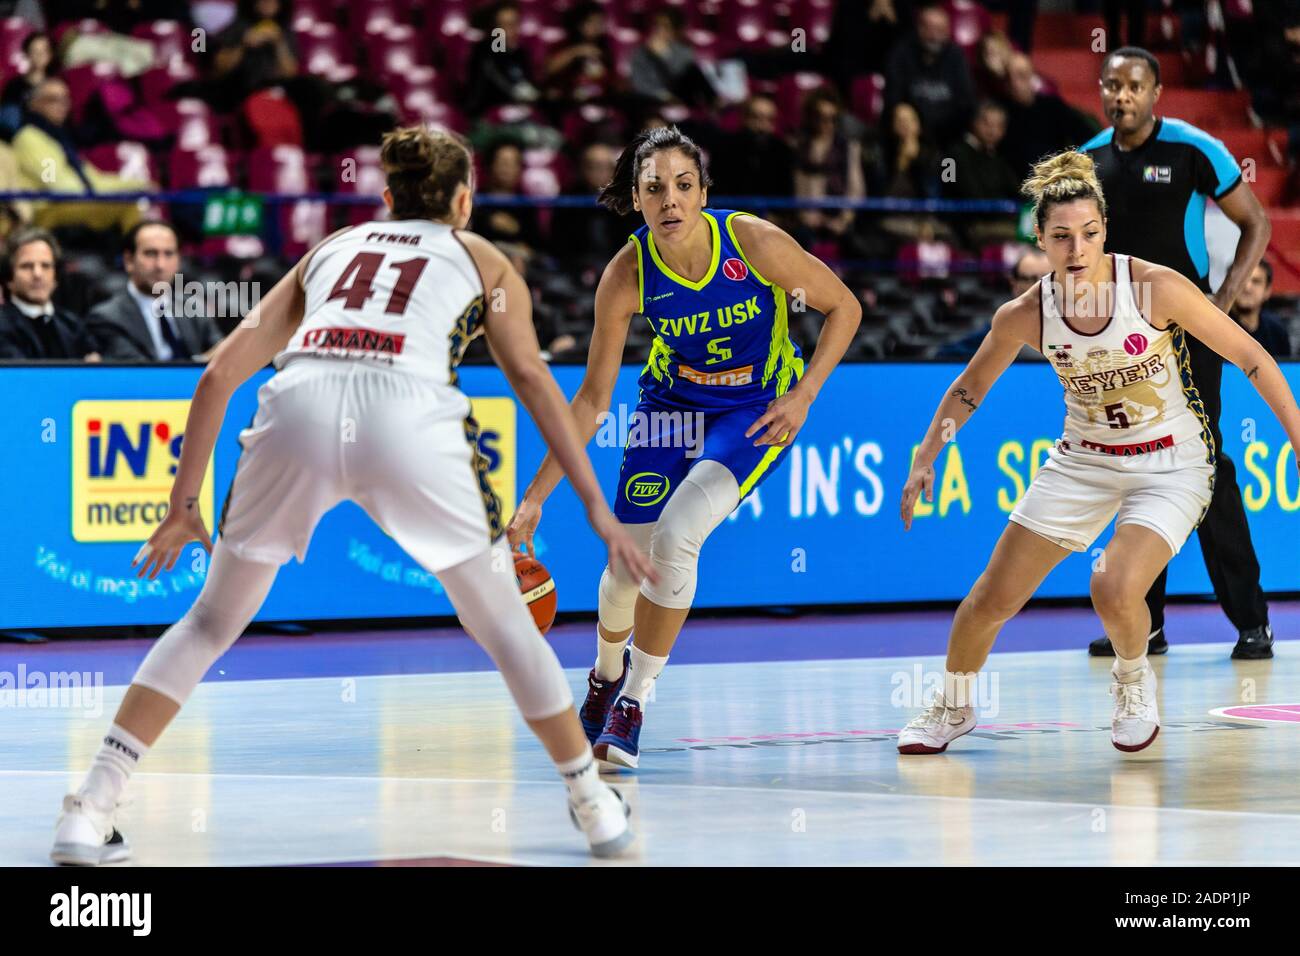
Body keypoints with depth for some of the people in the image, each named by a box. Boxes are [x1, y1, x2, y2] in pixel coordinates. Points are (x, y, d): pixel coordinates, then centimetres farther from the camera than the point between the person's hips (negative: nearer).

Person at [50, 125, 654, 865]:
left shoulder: (332, 248, 32)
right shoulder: (480, 259, 27)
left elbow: (222, 372, 24)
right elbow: (532, 379, 15)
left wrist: (184, 505, 28)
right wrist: (596, 507, 14)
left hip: (297, 414, 2)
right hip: (407, 417, -2)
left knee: (212, 622, 18)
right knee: (504, 625, 17)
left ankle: (91, 812, 9)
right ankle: (599, 809, 22)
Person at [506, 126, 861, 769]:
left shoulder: (754, 242, -26)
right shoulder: (627, 275, -20)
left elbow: (844, 308, -10)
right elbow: (593, 398, -12)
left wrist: (804, 395, -20)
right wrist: (536, 495, -15)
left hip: (757, 411, -2)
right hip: (673, 402, 2)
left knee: (675, 540, -24)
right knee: (627, 564, 0)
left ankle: (634, 702, -4)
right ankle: (608, 670, 37)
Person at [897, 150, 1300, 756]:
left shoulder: (1156, 287, -21)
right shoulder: (1025, 315, -12)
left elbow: (1251, 358, -13)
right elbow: (969, 388, 8)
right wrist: (925, 459, 3)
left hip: (1170, 466, -3)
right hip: (1083, 459, 3)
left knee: (1115, 590, -26)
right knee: (991, 599, 2)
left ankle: (1133, 682, 8)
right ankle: (952, 708, 30)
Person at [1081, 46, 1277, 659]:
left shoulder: (1194, 150, -8)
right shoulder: (1089, 160, 7)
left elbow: (1256, 224, -3)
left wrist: (1224, 298, -12)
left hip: (1186, 332, -5)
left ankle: (1250, 621, -4)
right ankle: (1144, 624, 11)